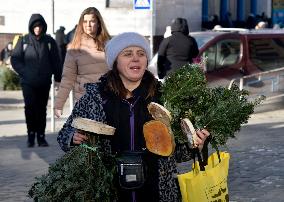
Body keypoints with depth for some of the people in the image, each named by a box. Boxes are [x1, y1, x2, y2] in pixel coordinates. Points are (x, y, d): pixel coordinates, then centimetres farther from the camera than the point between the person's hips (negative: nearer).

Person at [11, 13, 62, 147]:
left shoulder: (49, 41, 4)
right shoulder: (24, 41, 2)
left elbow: (56, 61, 8)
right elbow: (15, 59, 4)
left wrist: (58, 78, 4)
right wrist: (24, 72, -7)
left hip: (44, 82, 1)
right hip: (28, 82, -1)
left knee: (42, 109, 6)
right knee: (30, 107, -13)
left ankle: (41, 136, 12)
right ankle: (31, 134, -2)